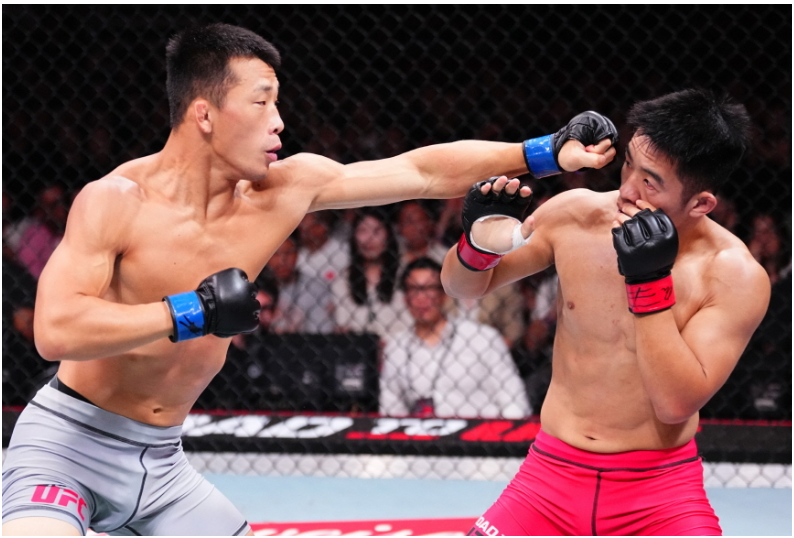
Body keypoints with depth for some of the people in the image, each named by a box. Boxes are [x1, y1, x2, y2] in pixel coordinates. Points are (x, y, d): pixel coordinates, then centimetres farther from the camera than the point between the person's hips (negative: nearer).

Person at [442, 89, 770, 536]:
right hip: (553, 472, 3)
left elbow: (677, 404, -20)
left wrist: (650, 282, -25)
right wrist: (480, 243, -14)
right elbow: (464, 286, 8)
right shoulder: (574, 215, -4)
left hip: (661, 487, -2)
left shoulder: (736, 277, -13)